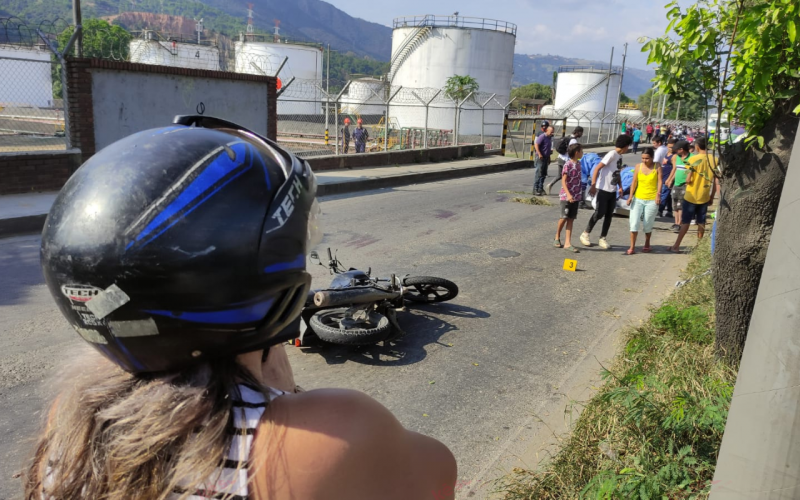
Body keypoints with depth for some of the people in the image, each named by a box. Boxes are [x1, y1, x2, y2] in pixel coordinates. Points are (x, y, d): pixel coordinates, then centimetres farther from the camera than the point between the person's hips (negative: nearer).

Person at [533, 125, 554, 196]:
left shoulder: (550, 138, 16)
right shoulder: (542, 136, -11)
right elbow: (536, 145, -19)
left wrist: (549, 158, 23)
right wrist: (539, 154, -23)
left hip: (546, 157, 9)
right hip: (541, 157, -9)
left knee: (544, 174, 10)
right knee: (539, 173, -10)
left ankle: (540, 189, 17)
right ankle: (535, 190, -7)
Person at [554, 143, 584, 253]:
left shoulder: (578, 163, 9)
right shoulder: (568, 165, -13)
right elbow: (563, 181, -18)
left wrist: (579, 194, 19)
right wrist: (568, 194, -28)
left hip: (576, 196, 6)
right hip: (566, 196, -6)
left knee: (571, 219, 4)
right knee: (564, 217, 1)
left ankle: (568, 243, 3)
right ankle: (557, 237, 24)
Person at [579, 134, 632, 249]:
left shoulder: (620, 157, 12)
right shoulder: (612, 154, -14)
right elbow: (597, 168, -19)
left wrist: (620, 187, 17)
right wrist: (593, 185, -23)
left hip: (613, 191, 8)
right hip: (603, 189, -8)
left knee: (609, 215, 7)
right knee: (599, 213, -4)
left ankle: (602, 239, 14)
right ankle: (585, 234, 11)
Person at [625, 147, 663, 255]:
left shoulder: (657, 167, -2)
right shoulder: (638, 166, 4)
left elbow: (660, 181, -10)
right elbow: (634, 182, 3)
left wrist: (658, 194, -23)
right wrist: (631, 196, -4)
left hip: (652, 200, -2)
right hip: (638, 198, 2)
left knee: (648, 224, 8)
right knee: (634, 222, -7)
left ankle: (647, 244, 31)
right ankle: (632, 247, 0)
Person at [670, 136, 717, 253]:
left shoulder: (693, 159, -14)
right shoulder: (714, 160, 0)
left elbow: (688, 180, -17)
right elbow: (715, 182, 3)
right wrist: (712, 197, 12)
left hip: (691, 196, -3)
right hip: (704, 197, 4)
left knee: (685, 221, 2)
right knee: (701, 222, 13)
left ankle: (676, 245, 4)